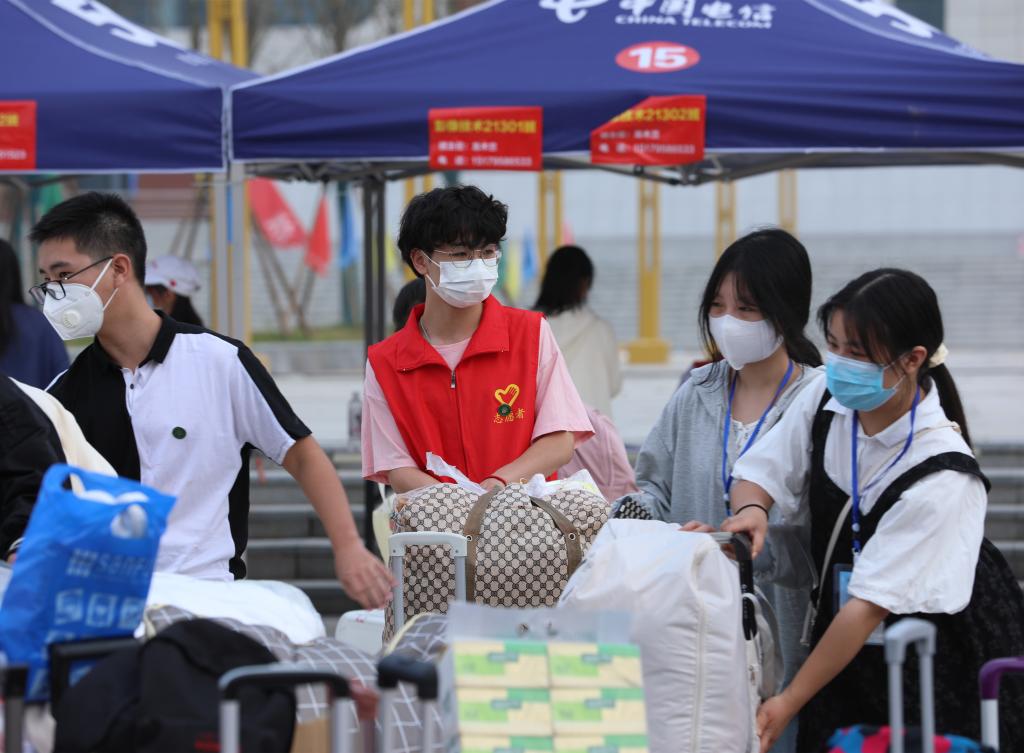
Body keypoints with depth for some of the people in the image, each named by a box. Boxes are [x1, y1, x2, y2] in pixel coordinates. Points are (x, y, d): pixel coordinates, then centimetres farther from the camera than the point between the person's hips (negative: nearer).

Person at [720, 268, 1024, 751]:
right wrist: (751, 509, -22)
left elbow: (870, 606, -25)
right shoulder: (827, 400, -9)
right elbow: (763, 472, 4)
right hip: (848, 652, 5)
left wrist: (788, 704, -24)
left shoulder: (942, 480, -27)